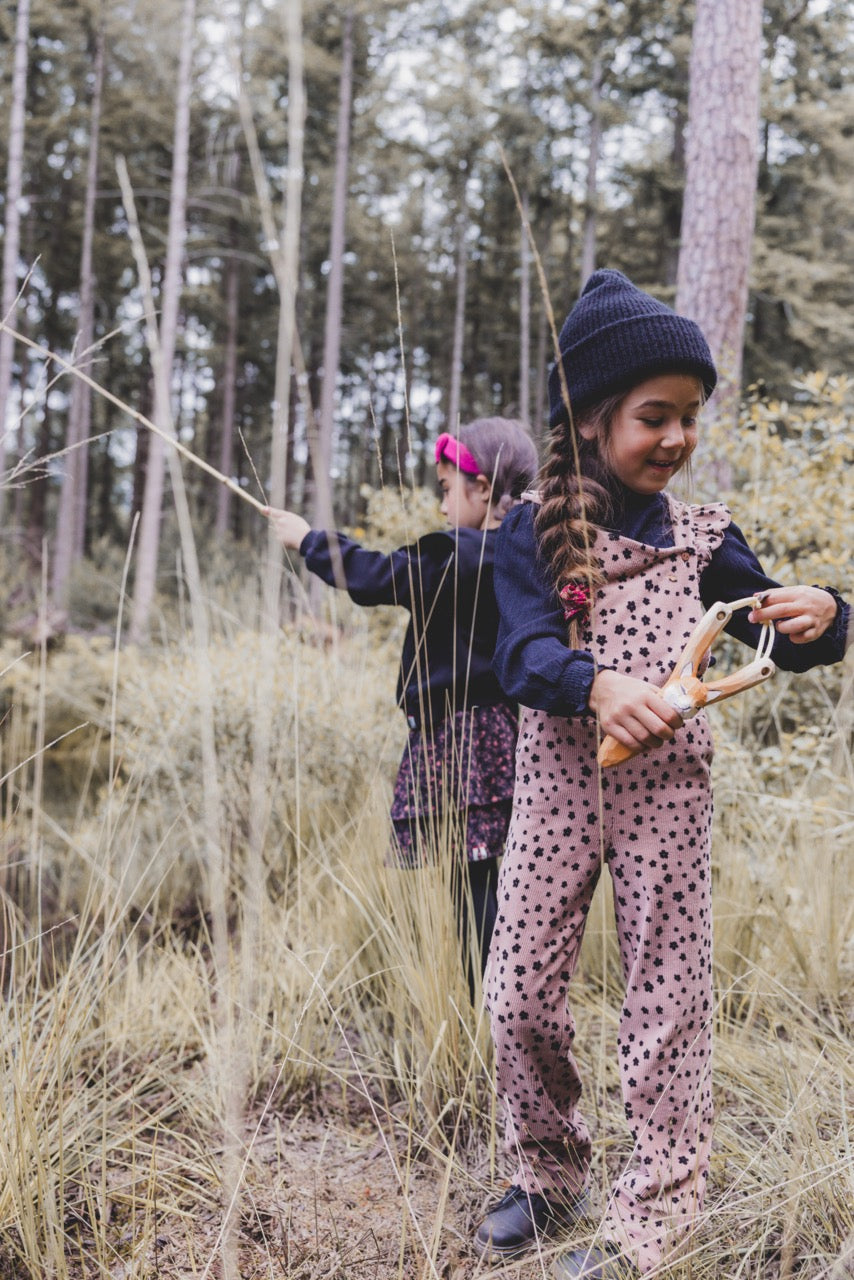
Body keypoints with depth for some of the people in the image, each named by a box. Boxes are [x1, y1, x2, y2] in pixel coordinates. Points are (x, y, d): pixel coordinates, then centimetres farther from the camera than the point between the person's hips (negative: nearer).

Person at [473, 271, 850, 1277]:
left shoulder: (702, 538, 6)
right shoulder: (535, 530, -1)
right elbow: (521, 651, -15)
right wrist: (597, 683, -36)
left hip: (665, 788, 1)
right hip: (556, 783, 0)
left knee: (665, 1002, 4)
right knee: (519, 995, 5)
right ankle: (551, 1176, 29)